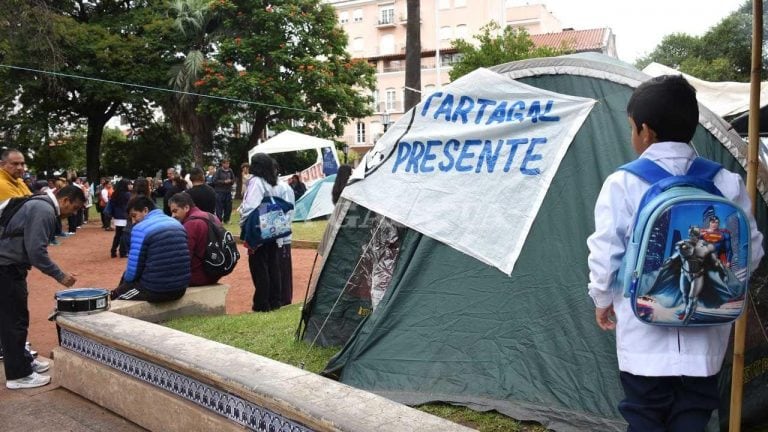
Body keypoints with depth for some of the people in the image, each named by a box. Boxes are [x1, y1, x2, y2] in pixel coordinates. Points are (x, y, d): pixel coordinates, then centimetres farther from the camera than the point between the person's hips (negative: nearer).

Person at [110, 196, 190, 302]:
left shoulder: (140, 229, -13)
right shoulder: (177, 224, 9)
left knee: (113, 296, 21)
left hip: (155, 290, -7)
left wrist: (125, 281, 10)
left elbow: (134, 268, -13)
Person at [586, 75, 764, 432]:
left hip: (645, 336, -2)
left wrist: (602, 299, 9)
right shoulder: (727, 183, -3)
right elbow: (750, 251, 3)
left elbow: (605, 253, -8)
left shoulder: (622, 184, -11)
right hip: (704, 339, 3)